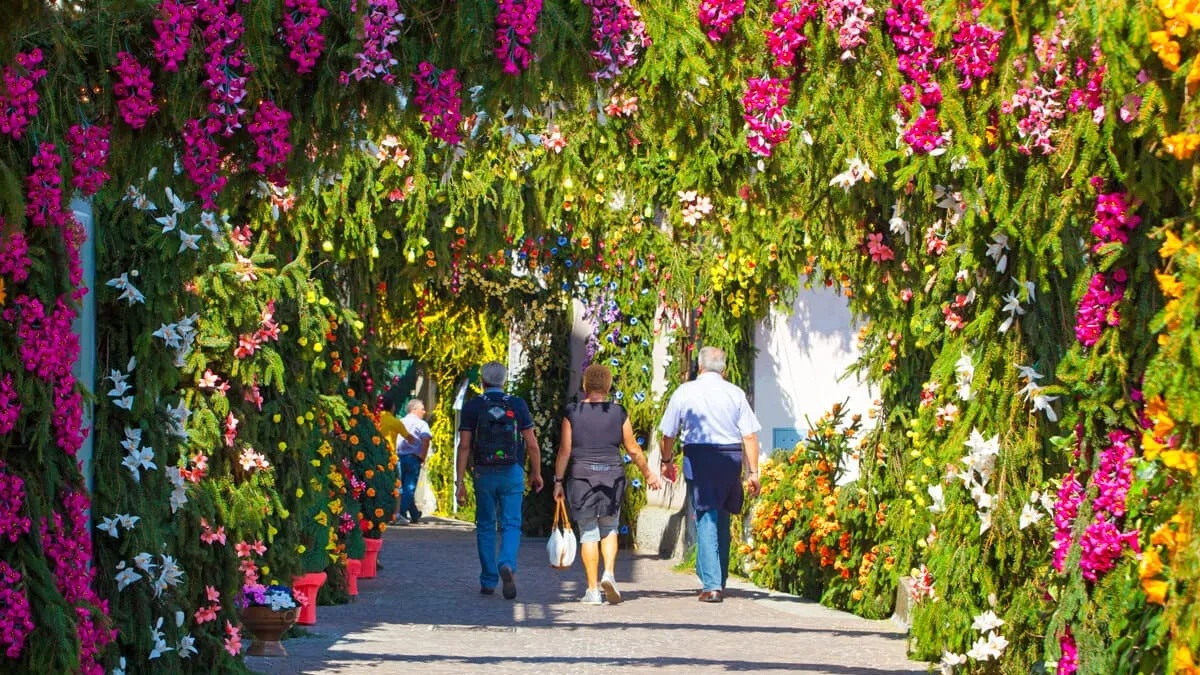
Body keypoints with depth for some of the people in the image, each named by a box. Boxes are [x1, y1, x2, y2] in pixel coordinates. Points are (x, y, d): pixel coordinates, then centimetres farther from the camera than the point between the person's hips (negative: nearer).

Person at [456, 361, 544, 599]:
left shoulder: (472, 407, -1)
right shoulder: (517, 405, 0)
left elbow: (464, 446, -5)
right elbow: (532, 444, 0)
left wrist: (460, 481, -3)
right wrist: (536, 473, 13)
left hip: (484, 473, 0)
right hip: (512, 473, 0)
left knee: (486, 526, 12)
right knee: (511, 524, 2)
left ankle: (488, 581, 12)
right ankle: (507, 565, -26)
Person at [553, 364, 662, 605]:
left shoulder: (572, 413, -3)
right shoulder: (618, 413, 0)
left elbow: (565, 451, -4)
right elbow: (633, 449, 5)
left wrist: (558, 481, 4)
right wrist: (648, 475, 17)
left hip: (581, 476, -1)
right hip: (612, 476, 1)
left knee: (588, 532, 4)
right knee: (609, 529, 17)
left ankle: (592, 590, 2)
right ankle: (609, 573, -5)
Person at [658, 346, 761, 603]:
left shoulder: (684, 392, 2)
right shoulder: (735, 394, 3)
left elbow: (668, 434, 7)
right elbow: (750, 435, -1)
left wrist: (667, 461, 24)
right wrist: (753, 472, 4)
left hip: (699, 458, -2)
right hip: (731, 457, 2)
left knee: (706, 519, -3)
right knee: (722, 519, 17)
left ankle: (711, 585, -12)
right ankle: (720, 579, 24)